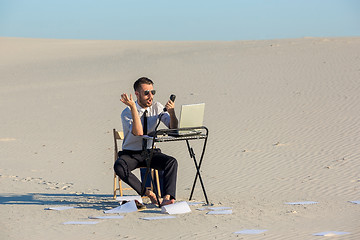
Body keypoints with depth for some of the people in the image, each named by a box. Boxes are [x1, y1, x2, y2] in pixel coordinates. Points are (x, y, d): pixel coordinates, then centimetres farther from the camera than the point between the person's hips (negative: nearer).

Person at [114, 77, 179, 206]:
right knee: (119, 167, -35)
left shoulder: (157, 107, 0)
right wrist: (133, 107, -36)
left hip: (151, 152, 3)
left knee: (172, 162, -27)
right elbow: (138, 132, -30)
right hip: (130, 154, -3)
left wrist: (171, 112, -27)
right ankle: (147, 193, -29)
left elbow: (173, 128, -7)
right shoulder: (127, 113, -13)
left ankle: (167, 198, -40)